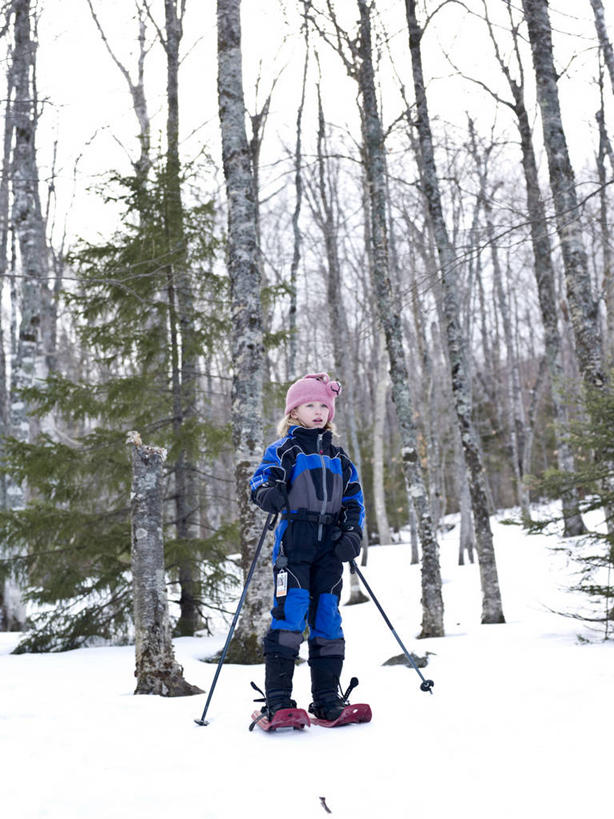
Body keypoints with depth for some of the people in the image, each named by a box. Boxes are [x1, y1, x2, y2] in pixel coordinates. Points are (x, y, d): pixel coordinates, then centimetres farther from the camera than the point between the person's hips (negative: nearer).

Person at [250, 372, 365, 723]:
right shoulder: (283, 450, 8)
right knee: (290, 611, -13)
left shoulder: (339, 458, 20)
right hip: (294, 541, -4)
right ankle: (278, 699, -7)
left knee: (328, 615, 4)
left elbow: (354, 499, 19)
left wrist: (353, 533, 4)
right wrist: (267, 492, -30)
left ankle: (327, 697, 12)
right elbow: (263, 476, -6)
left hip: (329, 547, 4)